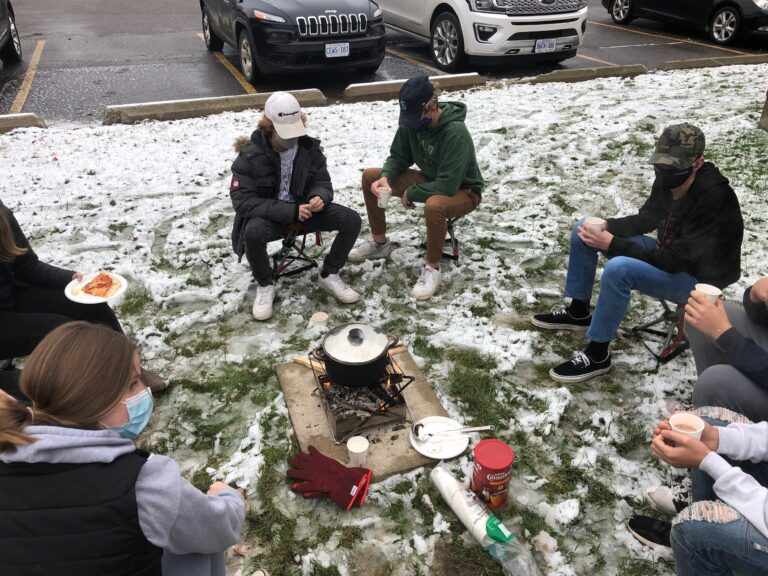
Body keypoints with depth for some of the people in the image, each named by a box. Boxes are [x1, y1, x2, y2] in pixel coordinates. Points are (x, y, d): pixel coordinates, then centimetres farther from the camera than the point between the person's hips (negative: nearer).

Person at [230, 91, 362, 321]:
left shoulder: (310, 148, -6)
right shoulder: (250, 156, -18)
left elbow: (322, 182, 3)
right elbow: (242, 201, -23)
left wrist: (320, 197, -25)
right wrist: (290, 212, -31)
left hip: (303, 209, 4)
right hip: (268, 216, -4)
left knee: (351, 220, -16)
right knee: (253, 232, -39)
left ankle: (329, 275, 4)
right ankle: (265, 286, -10)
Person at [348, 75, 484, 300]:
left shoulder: (455, 133, -34)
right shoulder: (412, 122, -12)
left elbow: (448, 185, -37)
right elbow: (398, 157, 1)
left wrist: (410, 194, -23)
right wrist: (386, 178, -21)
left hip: (463, 191, -7)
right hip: (430, 180, 8)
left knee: (433, 205, -43)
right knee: (370, 176, -1)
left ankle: (432, 268, -19)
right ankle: (379, 242, 14)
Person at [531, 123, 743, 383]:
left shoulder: (713, 201, -32)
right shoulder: (669, 181, -10)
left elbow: (674, 260, -32)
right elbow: (646, 219, 7)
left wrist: (611, 244, -33)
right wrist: (606, 226, -13)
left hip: (696, 277, -8)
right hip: (671, 254, 8)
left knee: (619, 269, -37)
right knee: (583, 229, 2)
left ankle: (597, 355, -20)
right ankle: (578, 311, 14)